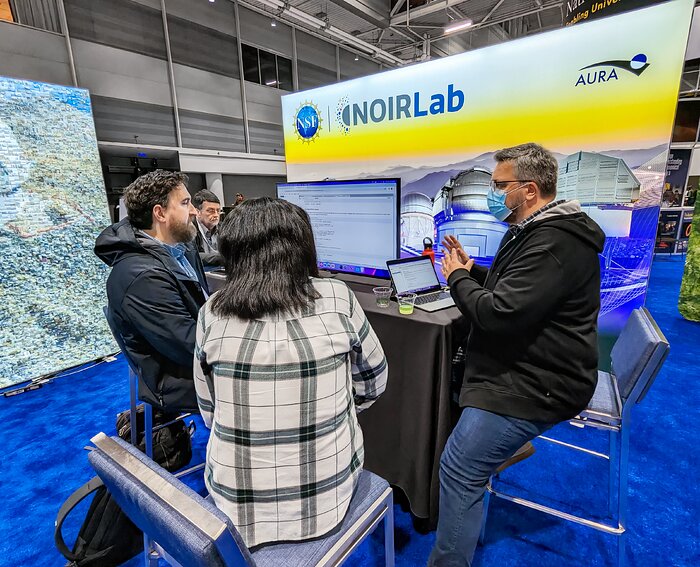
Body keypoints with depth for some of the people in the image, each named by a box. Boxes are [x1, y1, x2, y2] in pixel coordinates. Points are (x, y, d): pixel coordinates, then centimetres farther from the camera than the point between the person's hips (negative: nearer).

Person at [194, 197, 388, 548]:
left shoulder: (212, 312, -12)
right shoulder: (336, 300, -15)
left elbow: (210, 412, 0)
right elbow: (372, 383, -1)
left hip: (236, 504, 2)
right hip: (325, 498, -1)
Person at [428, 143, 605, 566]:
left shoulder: (555, 244, -24)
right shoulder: (537, 230, 11)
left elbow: (499, 314, -30)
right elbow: (509, 291, 19)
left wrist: (457, 278, -13)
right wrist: (471, 269, 4)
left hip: (536, 384, -11)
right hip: (524, 367, 11)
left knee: (460, 471, -13)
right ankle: (507, 444, 41)